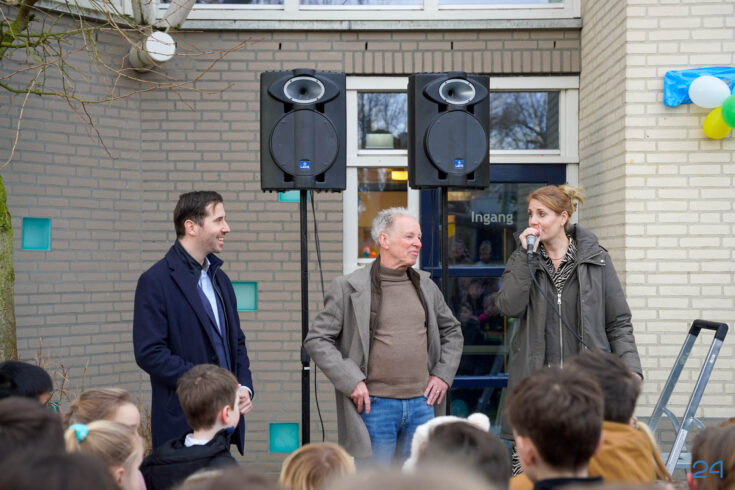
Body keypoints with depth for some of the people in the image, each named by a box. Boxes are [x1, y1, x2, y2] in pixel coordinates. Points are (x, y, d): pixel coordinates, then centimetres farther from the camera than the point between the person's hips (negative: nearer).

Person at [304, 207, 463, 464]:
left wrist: (443, 374, 10)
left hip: (421, 404, 4)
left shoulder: (426, 286, 11)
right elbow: (316, 339, -5)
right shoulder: (349, 287, -4)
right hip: (375, 405, -4)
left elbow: (452, 332, 24)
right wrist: (351, 382, -12)